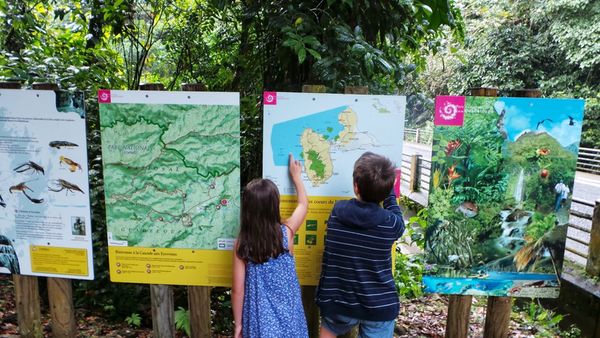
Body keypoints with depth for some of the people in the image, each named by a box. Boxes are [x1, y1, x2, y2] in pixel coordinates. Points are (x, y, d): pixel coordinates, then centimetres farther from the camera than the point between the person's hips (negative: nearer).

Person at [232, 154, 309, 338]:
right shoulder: (286, 233, -13)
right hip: (287, 316, 0)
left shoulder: (241, 244, -13)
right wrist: (296, 176, 19)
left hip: (259, 319, 0)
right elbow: (304, 204, 6)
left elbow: (238, 290, -8)